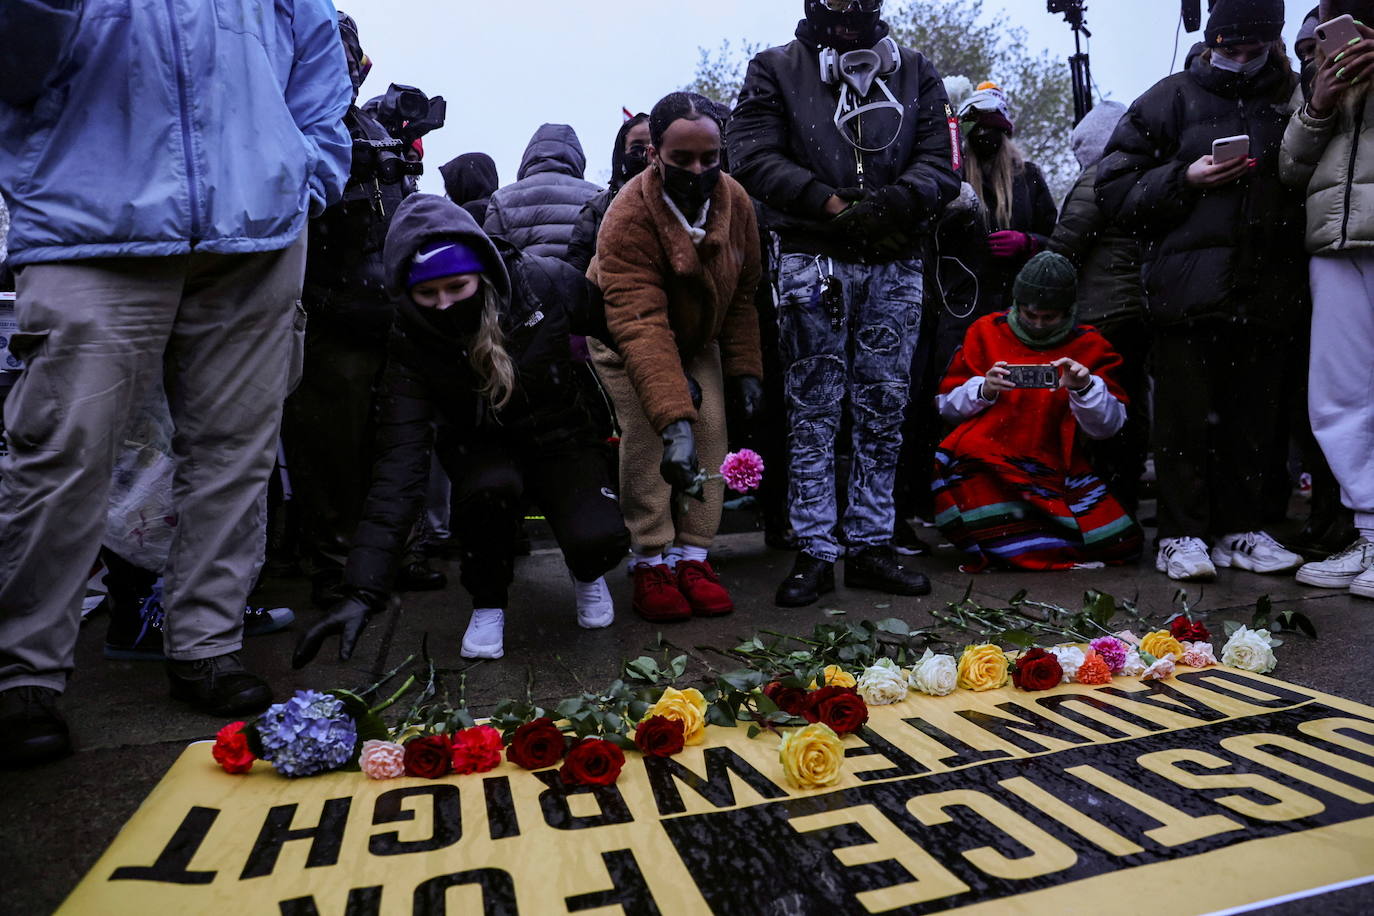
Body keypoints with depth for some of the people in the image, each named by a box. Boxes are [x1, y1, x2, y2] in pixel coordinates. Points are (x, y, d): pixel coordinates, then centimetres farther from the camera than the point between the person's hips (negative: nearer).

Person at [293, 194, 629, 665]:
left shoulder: (545, 283, -24)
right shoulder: (411, 342, -23)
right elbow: (400, 465, -28)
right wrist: (364, 591, -34)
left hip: (560, 437, 0)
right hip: (484, 447, 0)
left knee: (599, 540, -28)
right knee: (489, 486, -36)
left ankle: (586, 573, 12)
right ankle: (488, 603, -6)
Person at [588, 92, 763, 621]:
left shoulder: (735, 202, -18)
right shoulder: (628, 216, -36)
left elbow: (742, 294, -5)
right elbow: (640, 324, -45)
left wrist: (745, 369, -10)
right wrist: (674, 420, -54)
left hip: (698, 337, 5)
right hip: (624, 338, -4)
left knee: (710, 432, -10)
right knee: (647, 438, -20)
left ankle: (693, 558, -1)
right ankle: (650, 566, -10)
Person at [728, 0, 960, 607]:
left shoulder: (916, 73, 15)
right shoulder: (776, 69, 8)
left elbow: (942, 166, 7)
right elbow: (753, 156, -5)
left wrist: (892, 203, -13)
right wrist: (831, 204, -12)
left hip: (895, 263, 3)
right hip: (813, 259, -3)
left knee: (884, 413, 5)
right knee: (814, 412, -2)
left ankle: (870, 545, 16)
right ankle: (815, 552, 5)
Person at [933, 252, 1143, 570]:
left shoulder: (1089, 346, 8)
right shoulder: (987, 332, 6)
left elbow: (1108, 427, 1)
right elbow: (946, 405, 5)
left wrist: (1085, 388, -17)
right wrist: (983, 390, -14)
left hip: (1055, 469, 2)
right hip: (986, 464, -2)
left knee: (1121, 541, -16)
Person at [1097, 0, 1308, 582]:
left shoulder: (1289, 100, 17)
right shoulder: (1175, 97, 9)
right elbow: (1116, 186, 3)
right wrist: (1186, 178, -8)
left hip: (1266, 289, 3)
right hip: (1188, 287, -3)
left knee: (1254, 414, 6)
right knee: (1185, 414, -3)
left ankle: (1241, 528, 17)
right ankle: (1181, 534, 4)